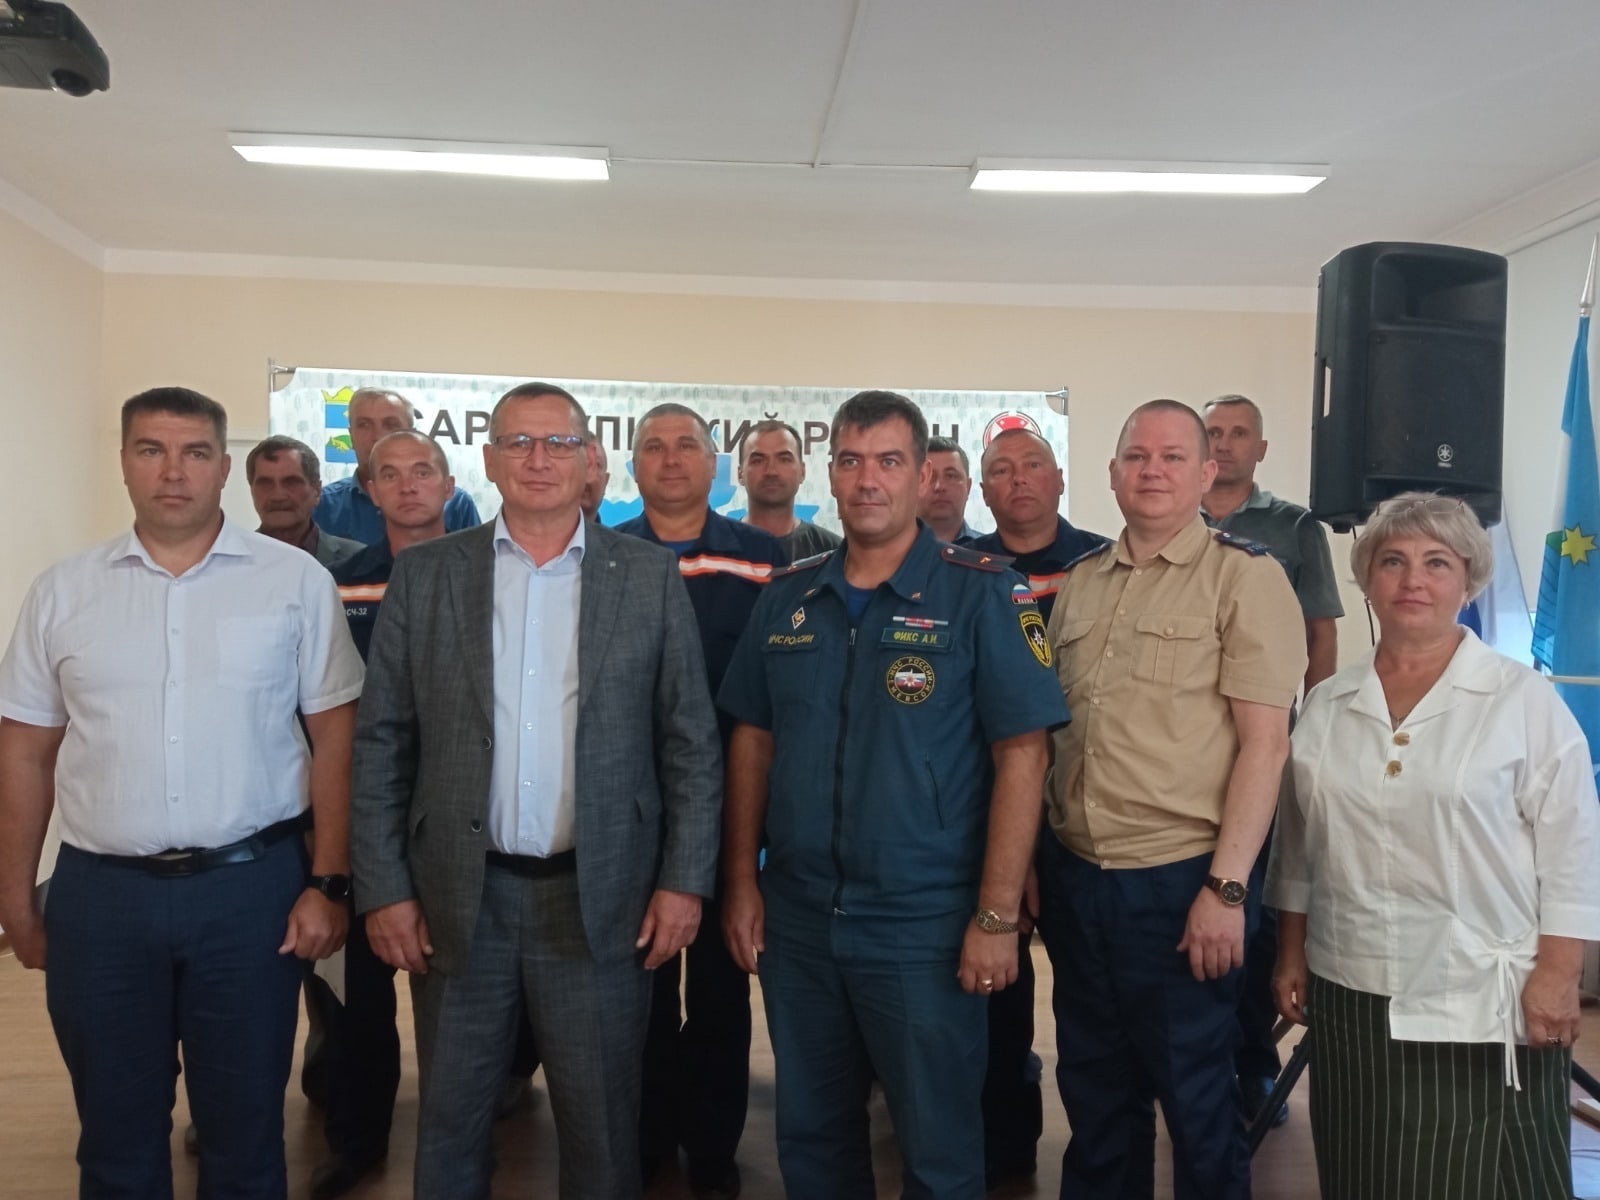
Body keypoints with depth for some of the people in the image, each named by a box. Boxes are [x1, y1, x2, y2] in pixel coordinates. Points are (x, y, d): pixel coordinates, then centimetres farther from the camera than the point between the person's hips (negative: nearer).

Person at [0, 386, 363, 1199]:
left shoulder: (295, 580, -3)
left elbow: (336, 736, -2)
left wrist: (329, 882, -6)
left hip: (250, 886, -2)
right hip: (98, 893, 2)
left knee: (245, 1128, 12)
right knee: (115, 1133, 17)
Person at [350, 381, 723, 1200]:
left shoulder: (648, 575, 0)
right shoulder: (424, 575, 2)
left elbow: (690, 740, 0)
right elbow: (380, 742, 2)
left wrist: (684, 879, -4)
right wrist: (383, 887, -2)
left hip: (600, 900, -1)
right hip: (459, 898, 1)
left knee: (601, 1130, 12)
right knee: (449, 1123, 16)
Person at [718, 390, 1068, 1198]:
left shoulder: (982, 594, -9)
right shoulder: (787, 599, 5)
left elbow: (1021, 754, -11)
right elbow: (753, 742, 10)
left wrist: (997, 916, -14)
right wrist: (741, 883, 5)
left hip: (926, 925, -4)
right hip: (796, 919, 4)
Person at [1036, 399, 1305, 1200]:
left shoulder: (1245, 577, -6)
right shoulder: (1079, 582, 9)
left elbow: (1265, 742, -11)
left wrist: (1227, 888, -16)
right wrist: (1036, 860, 10)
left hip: (1180, 881, -5)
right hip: (1075, 878, 5)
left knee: (1194, 1096, 11)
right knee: (1093, 1089, 19)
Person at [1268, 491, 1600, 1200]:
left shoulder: (1525, 701, -4)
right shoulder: (1327, 704, 7)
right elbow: (1298, 847, 12)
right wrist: (1290, 956, 11)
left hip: (1482, 1006, -4)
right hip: (1349, 995, 4)